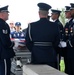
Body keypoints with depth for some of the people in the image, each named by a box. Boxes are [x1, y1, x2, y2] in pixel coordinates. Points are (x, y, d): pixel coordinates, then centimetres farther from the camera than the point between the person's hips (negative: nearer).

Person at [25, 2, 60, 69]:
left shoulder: (31, 26, -8)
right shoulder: (55, 26, -4)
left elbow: (28, 42, -1)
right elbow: (57, 42, 5)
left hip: (36, 57, -1)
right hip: (50, 57, 1)